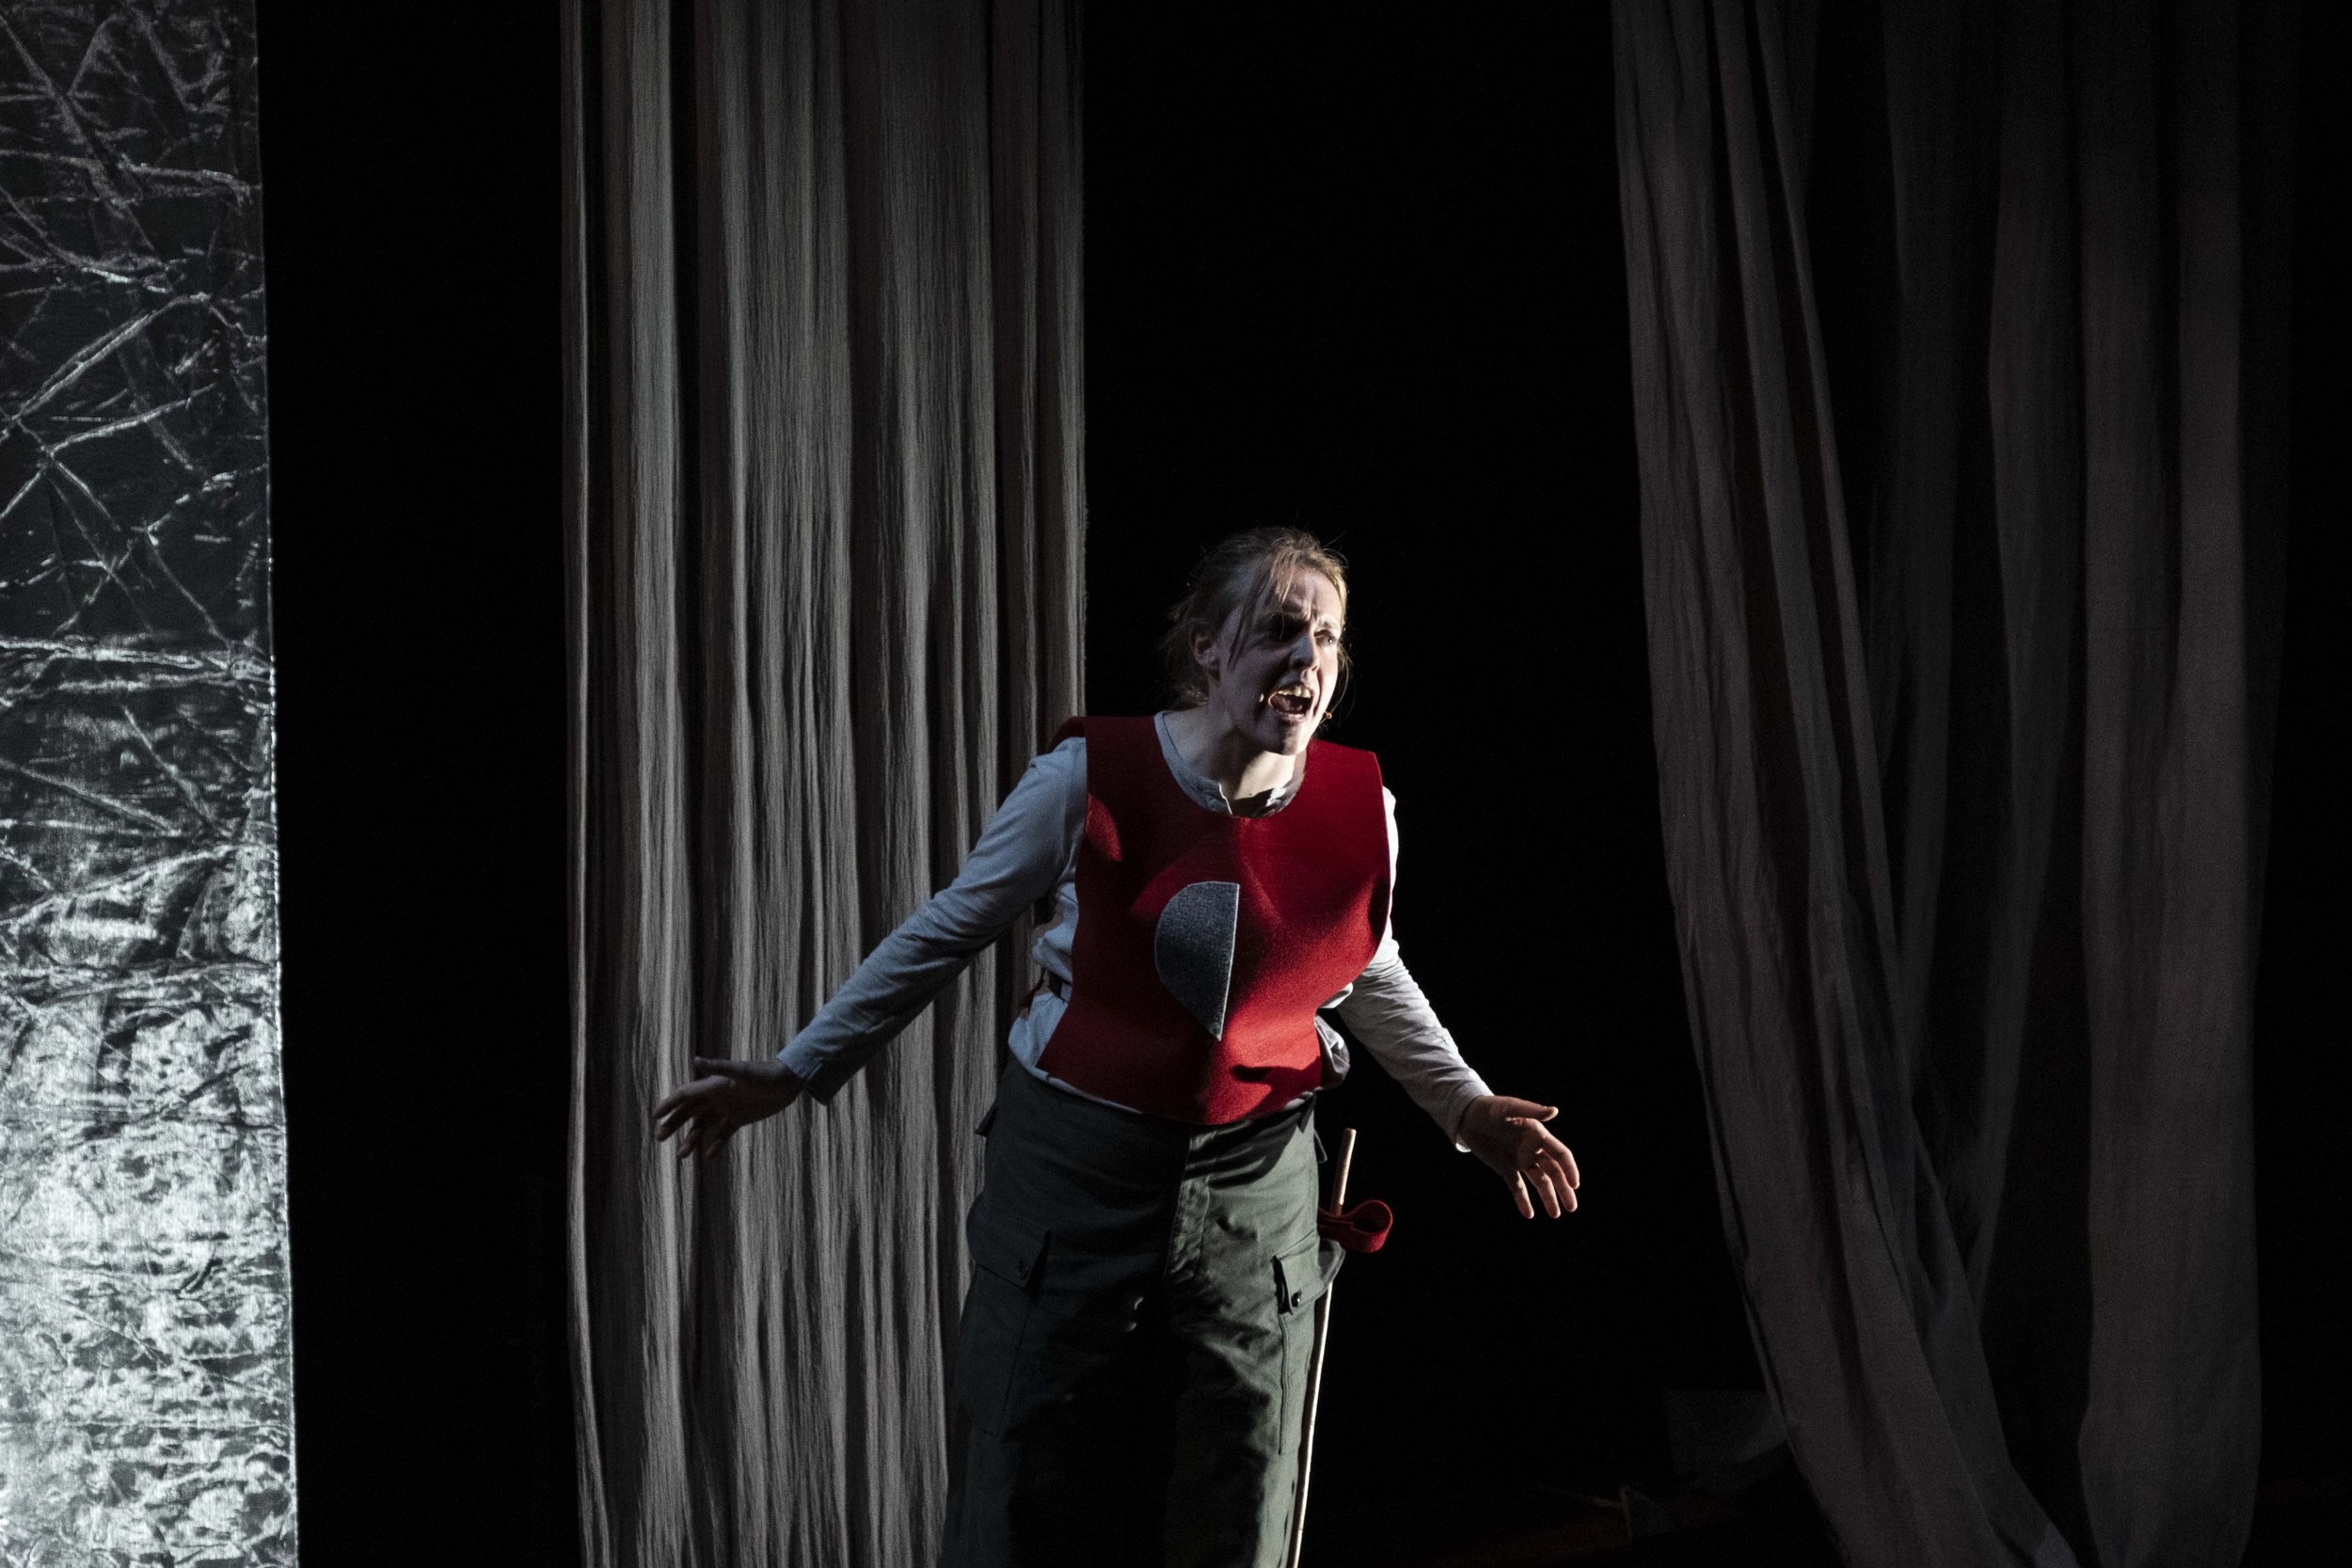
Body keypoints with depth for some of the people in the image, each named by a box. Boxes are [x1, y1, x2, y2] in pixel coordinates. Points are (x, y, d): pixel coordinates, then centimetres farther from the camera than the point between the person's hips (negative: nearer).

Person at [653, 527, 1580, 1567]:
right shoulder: (1090, 779, -13)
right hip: (1076, 1168, -2)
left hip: (1250, 1186, 2)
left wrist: (1468, 1107, 14)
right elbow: (946, 933, -1)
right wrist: (794, 1075, 1)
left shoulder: (1359, 809, -6)